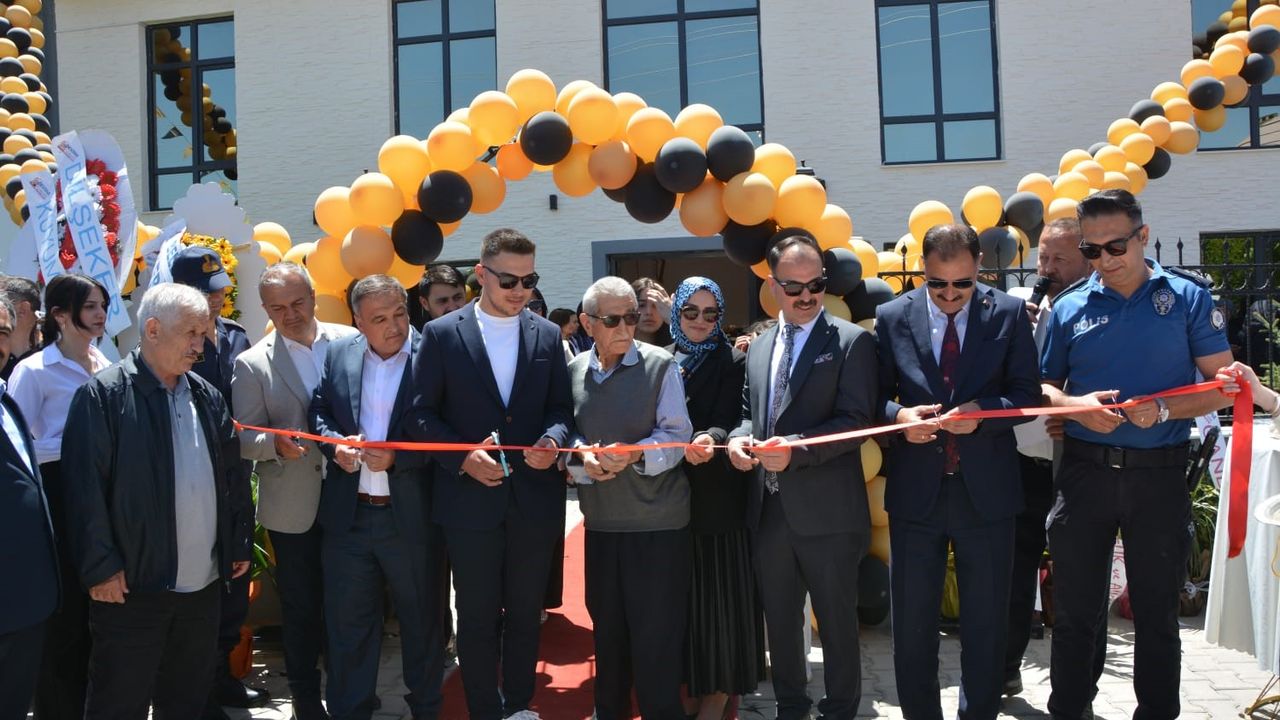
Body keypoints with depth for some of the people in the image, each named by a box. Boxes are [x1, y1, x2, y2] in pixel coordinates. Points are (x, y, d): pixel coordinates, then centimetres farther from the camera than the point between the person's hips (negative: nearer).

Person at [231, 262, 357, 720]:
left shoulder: (350, 341, -1)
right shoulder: (252, 364, -4)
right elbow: (244, 438, -5)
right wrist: (276, 443, -25)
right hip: (294, 507, -1)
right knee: (301, 608, 11)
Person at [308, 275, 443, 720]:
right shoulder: (338, 355, 3)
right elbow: (319, 411, 10)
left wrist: (397, 458, -21)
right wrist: (335, 444, -10)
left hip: (411, 516, -3)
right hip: (348, 516, 3)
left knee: (421, 619, 15)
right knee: (347, 622, 14)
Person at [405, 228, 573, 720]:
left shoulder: (547, 335, 6)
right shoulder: (442, 334, -2)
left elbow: (561, 407, 8)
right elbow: (420, 414, -3)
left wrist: (553, 439, -14)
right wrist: (463, 457, -16)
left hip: (534, 499, 3)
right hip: (470, 499, -2)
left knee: (525, 612, 15)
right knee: (478, 616, 8)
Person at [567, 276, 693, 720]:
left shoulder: (661, 366, -7)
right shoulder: (574, 371, 5)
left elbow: (678, 435, -9)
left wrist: (637, 453, -26)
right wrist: (582, 456, -15)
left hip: (658, 519, -4)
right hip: (600, 519, 4)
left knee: (657, 630, 1)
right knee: (606, 623, 18)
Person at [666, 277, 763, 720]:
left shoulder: (733, 362, -2)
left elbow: (729, 422, -12)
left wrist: (711, 440, -33)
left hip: (716, 495, -3)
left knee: (717, 591, 2)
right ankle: (687, 680, 21)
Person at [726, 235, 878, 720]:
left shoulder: (851, 341, -7)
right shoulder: (759, 347, 13)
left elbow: (856, 421, -14)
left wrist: (795, 447, -24)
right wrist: (739, 437, -4)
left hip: (827, 511, -6)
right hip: (769, 508, 6)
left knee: (837, 621, 8)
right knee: (780, 620, 18)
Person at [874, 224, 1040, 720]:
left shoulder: (1009, 314, -1)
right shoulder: (892, 317, 0)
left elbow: (1027, 395, -1)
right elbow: (876, 397, 4)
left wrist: (982, 413, -19)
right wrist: (899, 416, -17)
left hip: (986, 490, 0)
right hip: (915, 489, 1)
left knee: (986, 622, 12)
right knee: (912, 623, 11)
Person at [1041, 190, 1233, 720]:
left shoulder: (1187, 298, 1)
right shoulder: (1069, 308, 4)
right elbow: (1043, 385, 10)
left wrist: (1165, 409, -17)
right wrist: (1076, 405, -11)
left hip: (1159, 474, -1)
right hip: (1084, 471, 1)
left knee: (1157, 611, 10)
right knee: (1074, 608, 9)